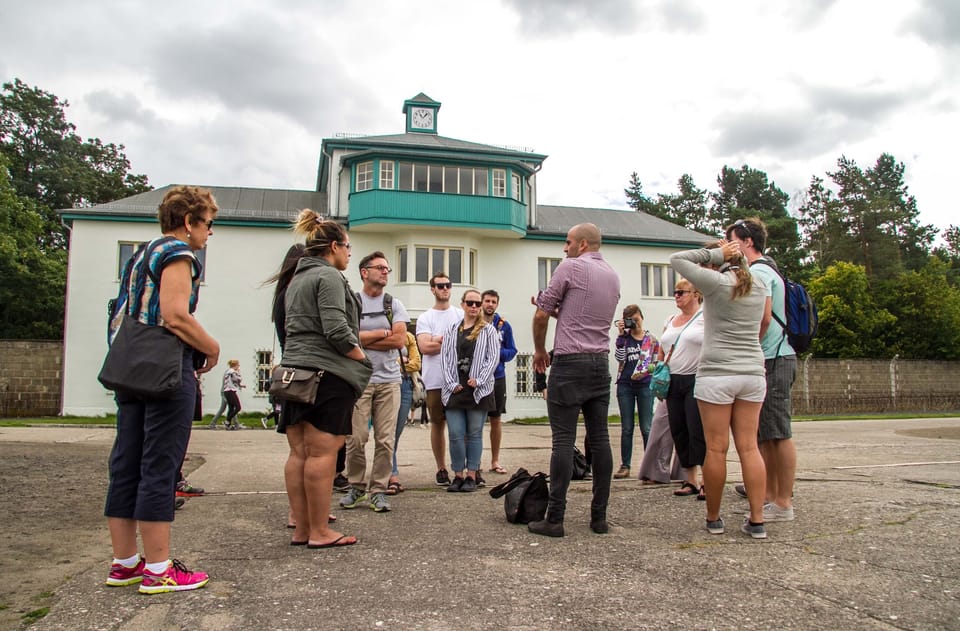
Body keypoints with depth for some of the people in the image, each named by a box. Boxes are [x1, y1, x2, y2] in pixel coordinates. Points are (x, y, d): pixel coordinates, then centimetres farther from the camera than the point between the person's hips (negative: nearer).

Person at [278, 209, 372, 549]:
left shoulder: (297, 279, 22)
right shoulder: (329, 276, -7)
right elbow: (336, 330, -16)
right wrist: (361, 357, -3)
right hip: (327, 373, -9)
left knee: (299, 453, 8)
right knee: (322, 453, -6)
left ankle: (301, 529, 13)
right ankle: (319, 532, -1)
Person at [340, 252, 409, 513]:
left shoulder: (394, 304, 12)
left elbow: (400, 340, -2)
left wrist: (364, 339, -5)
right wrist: (383, 332, -3)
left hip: (389, 380, 2)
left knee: (386, 440, 0)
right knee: (356, 438, -3)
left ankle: (378, 490, 9)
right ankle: (356, 487, 13)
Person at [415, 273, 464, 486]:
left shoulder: (461, 315, 11)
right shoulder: (425, 318, 6)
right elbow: (425, 347, -8)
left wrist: (438, 340, -7)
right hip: (435, 381, 0)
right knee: (437, 424, 6)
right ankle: (441, 469, 15)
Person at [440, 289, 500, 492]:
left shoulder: (488, 330, 5)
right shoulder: (451, 331, 12)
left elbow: (494, 357, -2)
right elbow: (444, 358, 6)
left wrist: (479, 380, -11)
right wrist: (451, 384, -5)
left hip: (478, 390, -2)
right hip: (455, 390, 2)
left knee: (474, 434, 5)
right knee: (455, 434, 0)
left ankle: (471, 476, 12)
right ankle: (458, 475, 12)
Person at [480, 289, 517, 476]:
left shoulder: (504, 325, 3)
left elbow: (512, 351, 4)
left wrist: (498, 351, -14)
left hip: (497, 378, 2)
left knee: (496, 420, 10)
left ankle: (495, 461, 21)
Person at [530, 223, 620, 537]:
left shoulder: (570, 266, -5)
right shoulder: (613, 276, 16)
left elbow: (541, 315, -4)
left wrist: (540, 351, 10)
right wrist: (559, 310, 16)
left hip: (570, 362, -7)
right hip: (601, 363, 7)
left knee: (564, 440, -6)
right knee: (600, 439, 6)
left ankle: (554, 519, -4)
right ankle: (599, 517, 11)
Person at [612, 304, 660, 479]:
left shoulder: (652, 340, 7)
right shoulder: (624, 337, 7)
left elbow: (656, 363, 12)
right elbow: (619, 357, -8)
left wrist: (645, 372, -4)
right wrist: (621, 335, -10)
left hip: (645, 385, -1)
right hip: (625, 385, 1)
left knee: (646, 428, -2)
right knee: (626, 428, 5)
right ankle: (625, 466, 10)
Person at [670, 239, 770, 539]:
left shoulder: (716, 282, -7)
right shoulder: (758, 286, 10)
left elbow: (677, 259, -3)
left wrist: (715, 253, 2)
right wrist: (736, 254, 16)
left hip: (717, 374, -5)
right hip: (753, 374, 6)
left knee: (716, 449, 1)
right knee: (749, 447, 7)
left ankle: (713, 519, 12)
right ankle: (757, 520, 8)